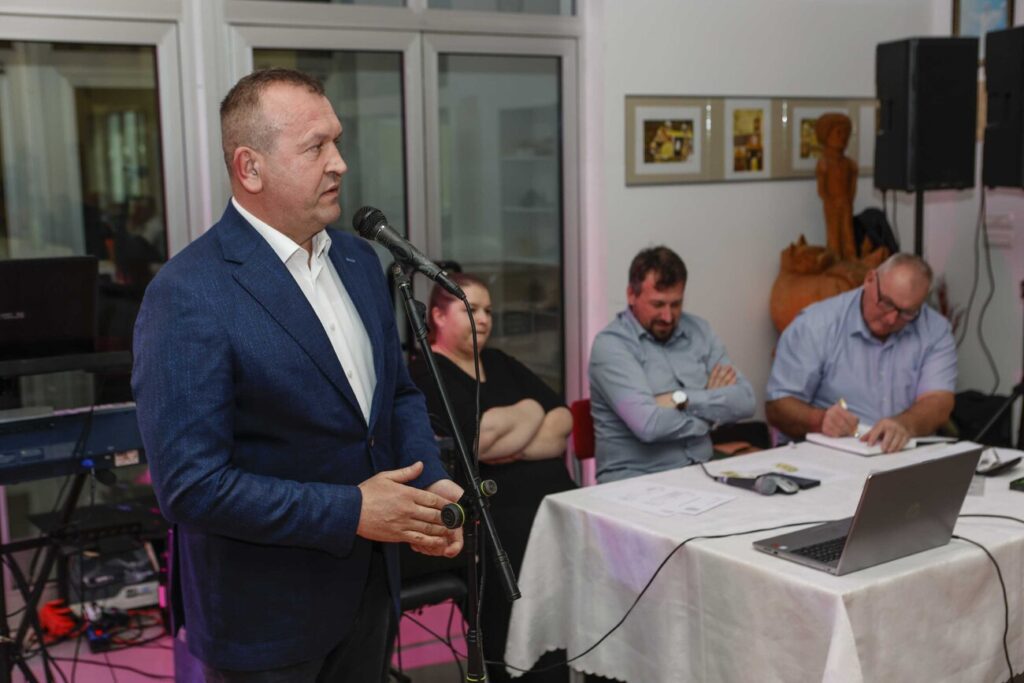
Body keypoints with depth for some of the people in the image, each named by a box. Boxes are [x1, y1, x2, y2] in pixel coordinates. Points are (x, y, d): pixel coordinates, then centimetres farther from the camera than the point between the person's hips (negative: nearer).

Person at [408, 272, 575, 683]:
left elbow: (562, 419, 12)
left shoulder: (500, 363, 22)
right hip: (495, 519, -7)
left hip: (558, 500, 7)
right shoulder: (425, 376, 0)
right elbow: (481, 434, -14)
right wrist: (531, 409, 5)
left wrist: (511, 447, -7)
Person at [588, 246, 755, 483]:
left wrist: (683, 399, -13)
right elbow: (648, 425, -21)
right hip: (635, 479, -5)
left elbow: (745, 401, 1)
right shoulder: (611, 344, -9)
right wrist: (711, 408, -5)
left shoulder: (698, 330, 10)